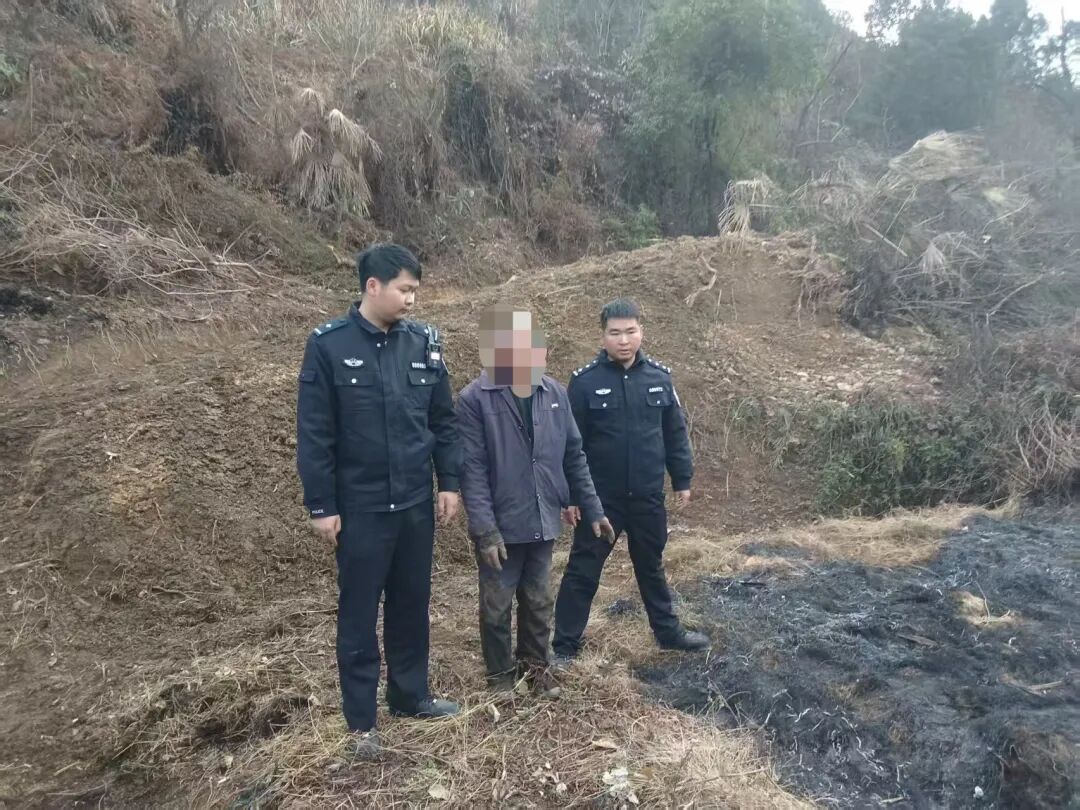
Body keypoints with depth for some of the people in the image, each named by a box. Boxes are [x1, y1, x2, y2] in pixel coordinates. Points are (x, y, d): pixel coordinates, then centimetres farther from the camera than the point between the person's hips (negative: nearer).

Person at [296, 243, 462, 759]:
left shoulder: (423, 341, 1)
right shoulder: (328, 345, -10)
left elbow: (444, 419, 7)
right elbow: (314, 434, -9)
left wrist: (449, 482, 4)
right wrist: (322, 506, -9)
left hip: (416, 502, 4)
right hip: (359, 506, -4)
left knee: (412, 604, 16)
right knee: (359, 613, 9)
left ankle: (411, 695, 35)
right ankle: (360, 719, 24)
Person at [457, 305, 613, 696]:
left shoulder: (554, 393, 0)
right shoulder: (474, 399, -13)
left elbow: (573, 456, 7)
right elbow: (472, 470, -14)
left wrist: (592, 510, 8)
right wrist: (485, 529, -18)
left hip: (543, 521, 4)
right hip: (501, 525, -4)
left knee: (538, 601, 18)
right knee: (496, 606, 12)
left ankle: (535, 665, 38)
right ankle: (501, 674, 32)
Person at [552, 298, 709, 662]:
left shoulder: (660, 376, -1)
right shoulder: (585, 381, -10)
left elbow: (675, 433, 7)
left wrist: (682, 480, 8)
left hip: (648, 496, 3)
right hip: (600, 497, -3)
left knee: (651, 567, 21)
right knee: (583, 571, 6)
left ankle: (669, 632, 38)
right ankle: (564, 646, 19)